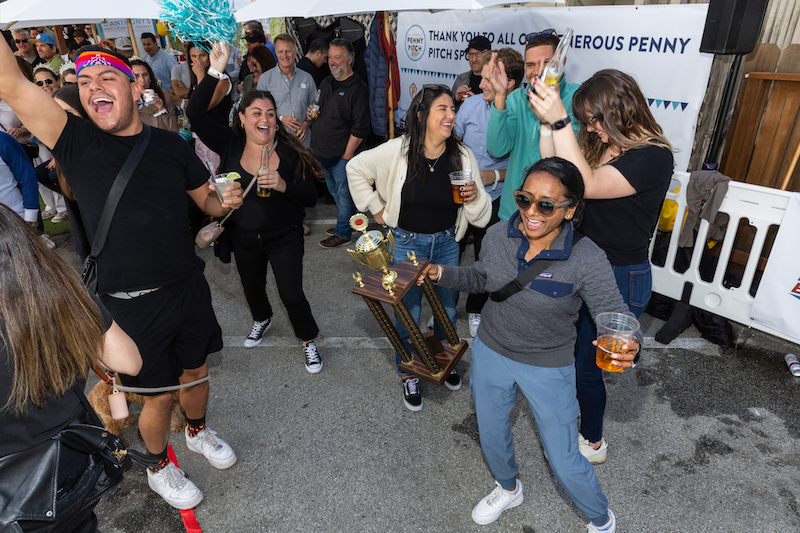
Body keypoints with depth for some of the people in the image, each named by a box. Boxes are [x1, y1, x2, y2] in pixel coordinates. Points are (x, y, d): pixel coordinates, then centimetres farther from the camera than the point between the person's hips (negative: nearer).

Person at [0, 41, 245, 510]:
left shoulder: (171, 145, 2)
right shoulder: (76, 142, -5)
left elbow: (207, 199, 10)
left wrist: (225, 201, -11)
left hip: (190, 288, 3)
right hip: (132, 304, -3)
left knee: (196, 371, 21)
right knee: (160, 395, 10)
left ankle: (198, 431, 52)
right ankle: (159, 466, 40)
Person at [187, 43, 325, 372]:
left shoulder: (290, 152, -13)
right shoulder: (231, 144, -9)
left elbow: (310, 198, -13)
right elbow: (195, 114, -20)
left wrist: (282, 185, -31)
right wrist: (215, 72, -27)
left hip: (284, 238, -3)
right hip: (244, 238, 3)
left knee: (292, 294, 1)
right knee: (252, 287, 24)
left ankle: (308, 341, 27)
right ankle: (262, 320, 57)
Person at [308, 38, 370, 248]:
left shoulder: (357, 88, -12)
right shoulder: (326, 83, 13)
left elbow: (360, 127, -17)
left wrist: (347, 154, -18)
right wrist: (311, 114, 3)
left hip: (342, 155, -8)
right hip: (322, 153, 8)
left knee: (343, 193, 3)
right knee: (334, 192, 19)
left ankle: (343, 232, 16)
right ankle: (345, 222, 35)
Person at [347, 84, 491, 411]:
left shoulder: (462, 156, -8)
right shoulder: (398, 151, -14)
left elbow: (480, 217, -4)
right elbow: (356, 169, 2)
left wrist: (475, 197, -27)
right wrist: (376, 209, 0)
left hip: (446, 242, 3)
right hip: (407, 242, -2)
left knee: (447, 309, 16)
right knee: (408, 313, 7)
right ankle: (408, 375, 32)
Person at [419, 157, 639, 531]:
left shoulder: (586, 259, -26)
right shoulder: (498, 235, -14)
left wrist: (628, 349, -45)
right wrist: (442, 274, -10)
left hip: (548, 369, -4)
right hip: (490, 352, 4)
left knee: (564, 462, 9)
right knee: (491, 436, 25)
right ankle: (508, 489, 59)